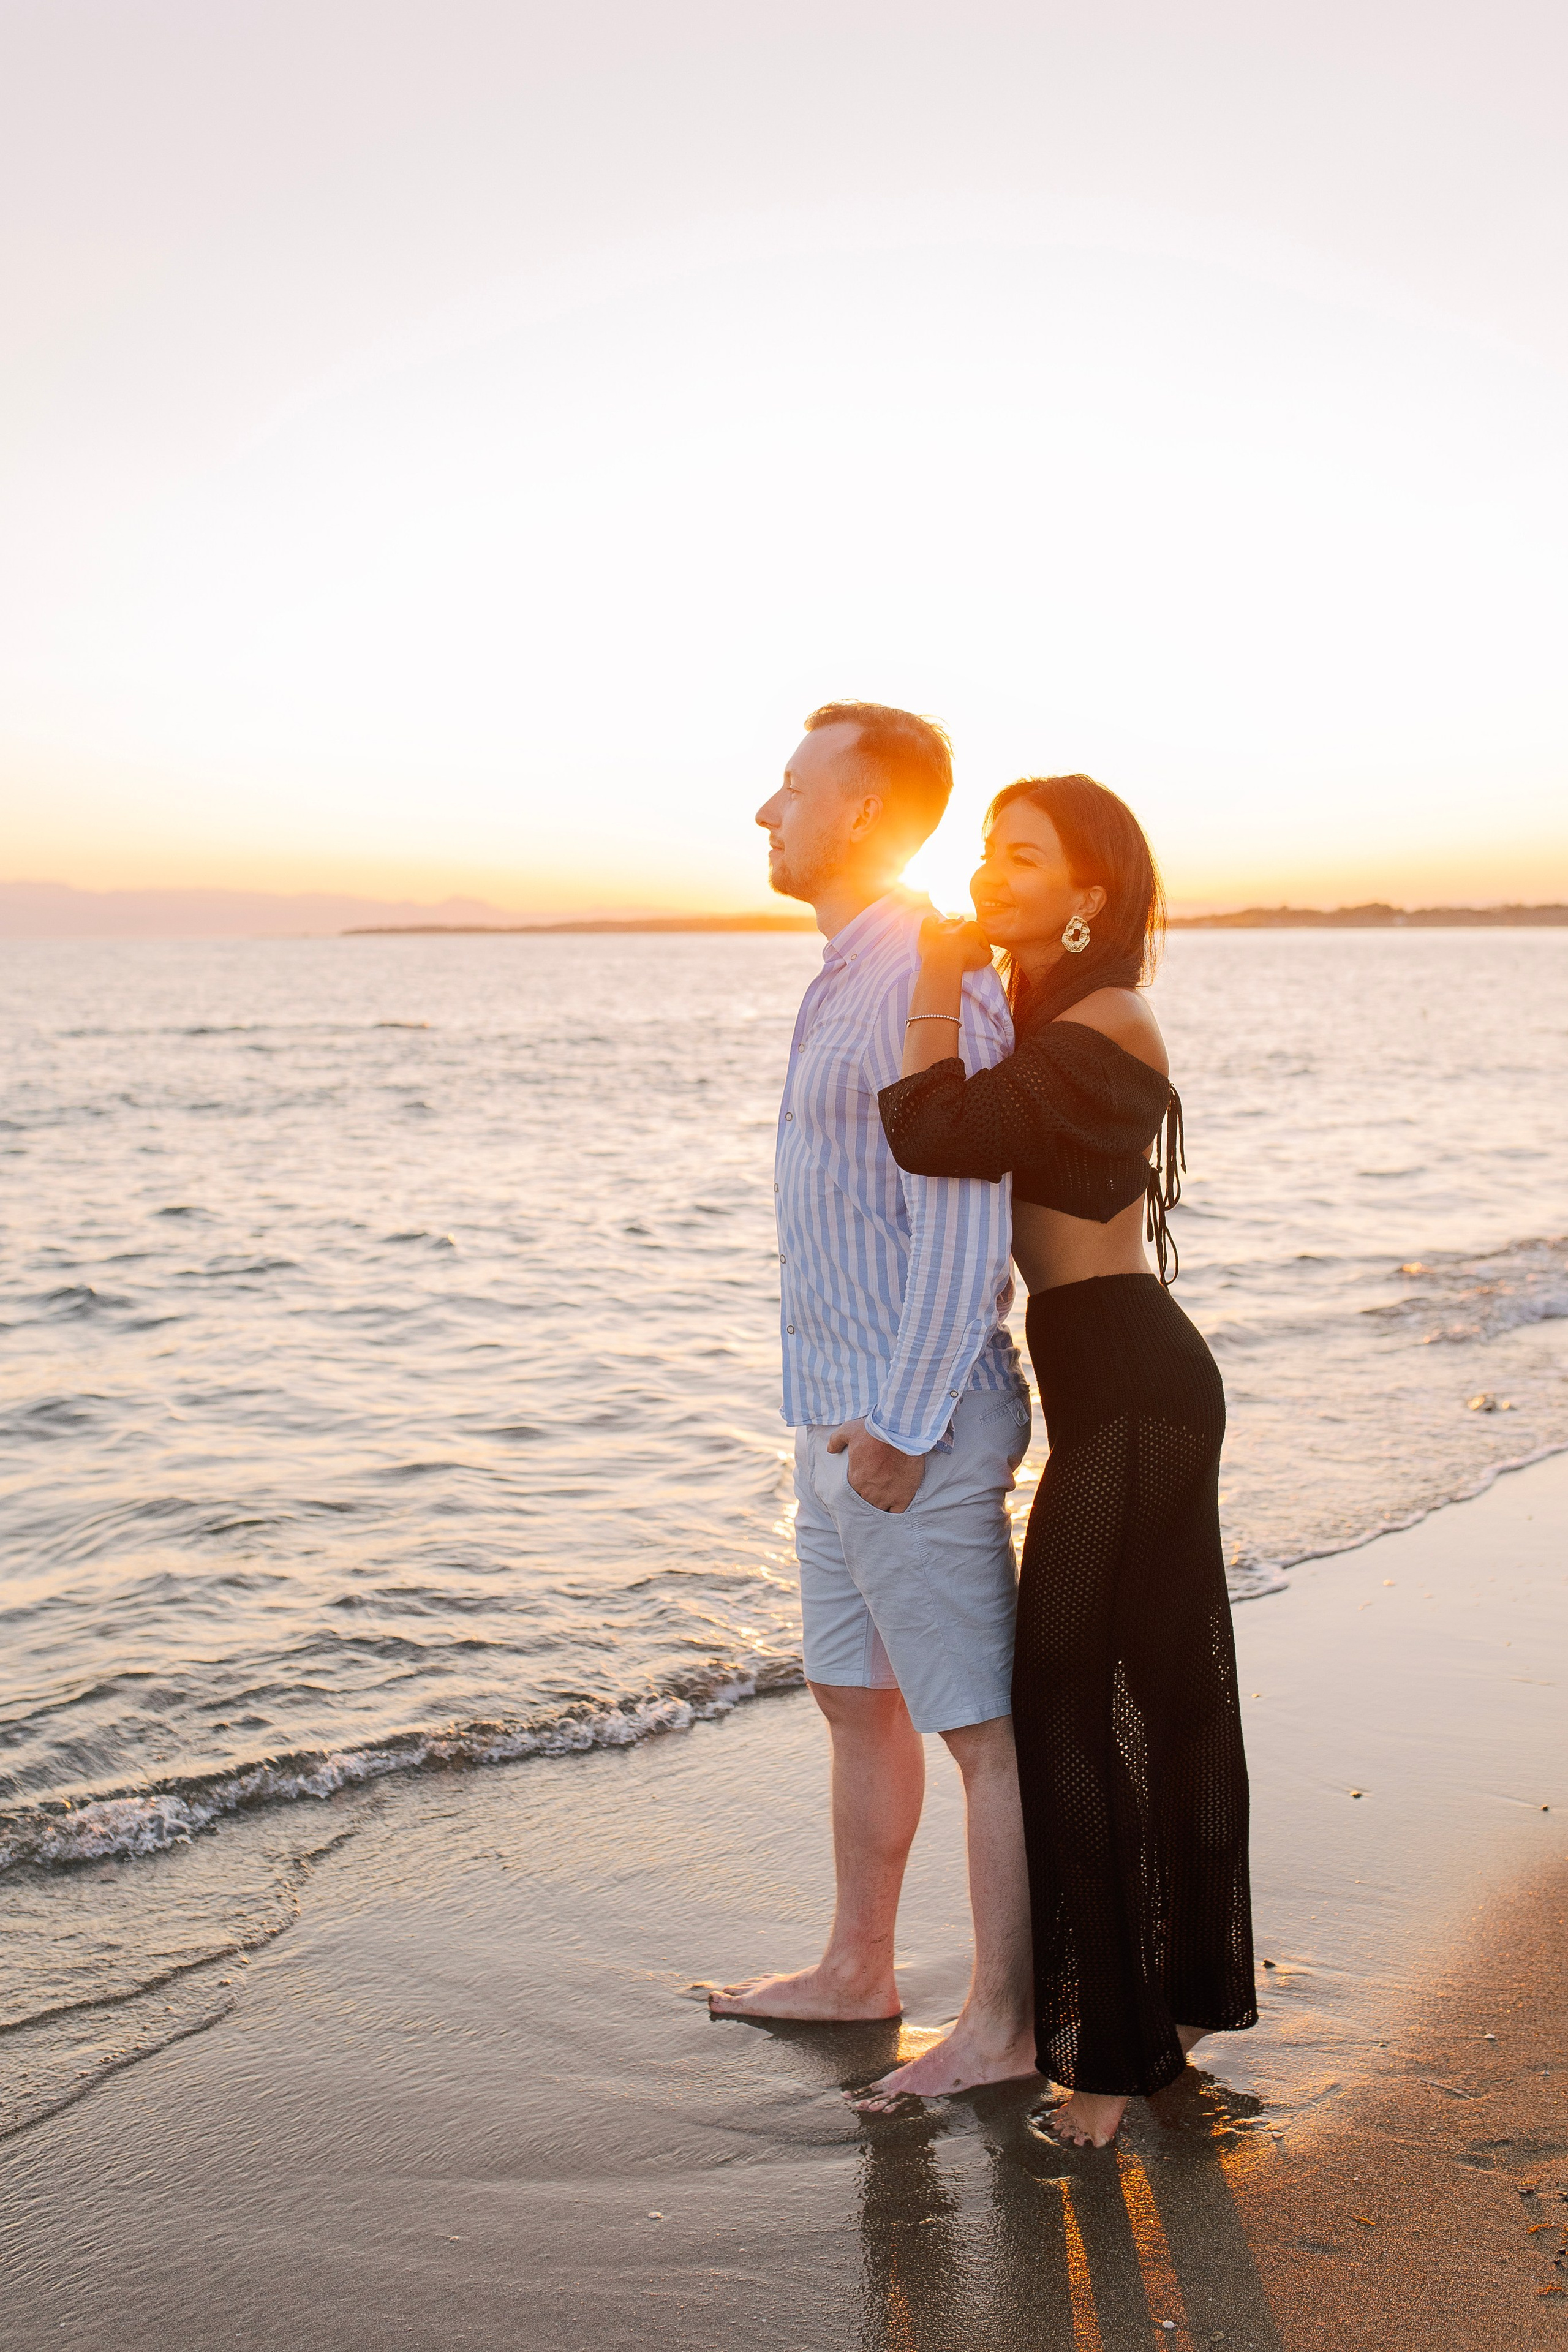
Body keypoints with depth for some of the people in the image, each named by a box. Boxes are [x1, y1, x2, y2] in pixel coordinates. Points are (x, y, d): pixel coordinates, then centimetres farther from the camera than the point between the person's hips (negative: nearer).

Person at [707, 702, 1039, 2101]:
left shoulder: (930, 984, -18)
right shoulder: (854, 980, 14)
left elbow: (965, 1231, -23)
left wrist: (903, 1429, -22)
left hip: (914, 1428, -11)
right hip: (845, 1413, 11)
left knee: (984, 1727, 3)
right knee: (859, 1700, 20)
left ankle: (1006, 2023, 16)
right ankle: (856, 1973, 36)